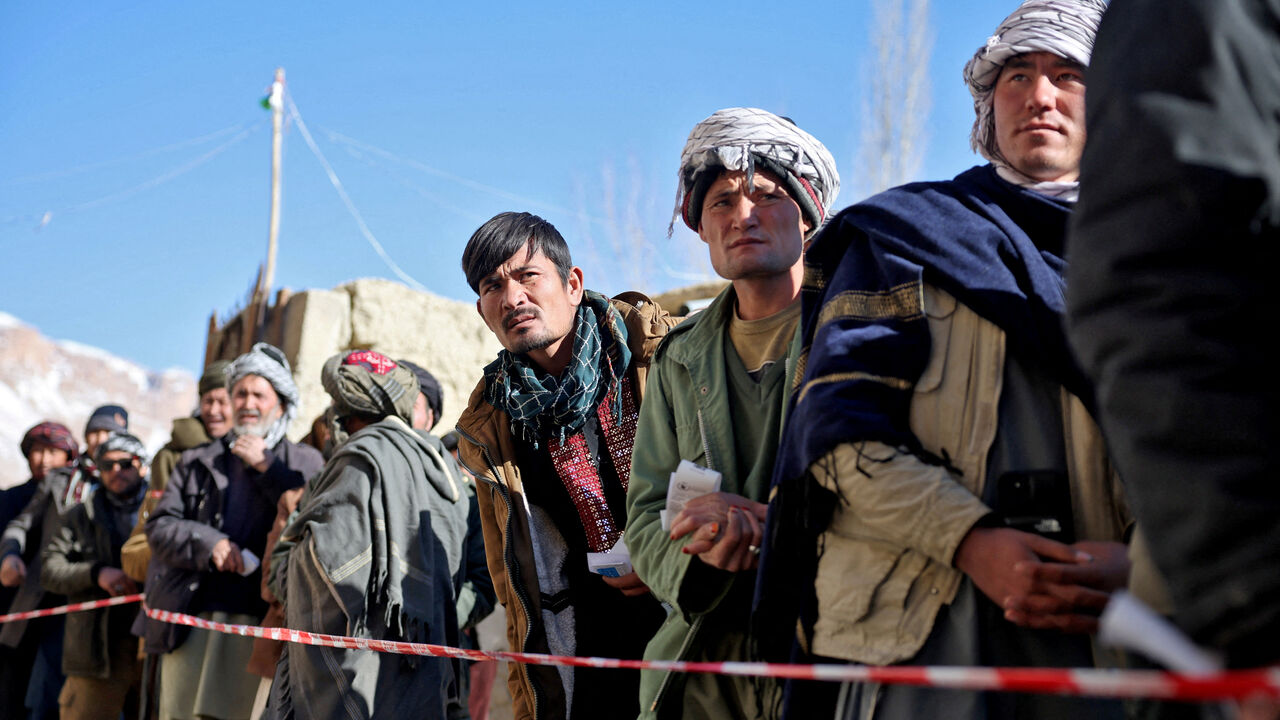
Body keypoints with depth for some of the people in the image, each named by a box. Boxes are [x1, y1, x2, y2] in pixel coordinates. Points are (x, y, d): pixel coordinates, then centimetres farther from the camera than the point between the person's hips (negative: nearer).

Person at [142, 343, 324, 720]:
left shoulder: (305, 463, 12)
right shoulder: (198, 461, 19)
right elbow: (158, 526, 11)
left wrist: (267, 466, -3)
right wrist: (208, 543, -7)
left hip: (263, 622, -3)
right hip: (193, 618, 3)